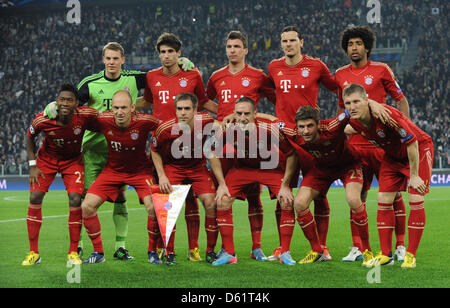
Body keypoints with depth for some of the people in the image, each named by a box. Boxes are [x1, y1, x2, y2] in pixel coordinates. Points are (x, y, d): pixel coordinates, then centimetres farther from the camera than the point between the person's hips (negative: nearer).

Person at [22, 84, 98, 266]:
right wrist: (33, 165, -8)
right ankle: (33, 252, -1)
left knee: (75, 199, -16)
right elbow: (30, 137, -4)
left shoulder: (85, 116, -28)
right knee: (35, 197, -12)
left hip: (73, 160, 0)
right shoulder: (42, 120, -26)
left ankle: (73, 252, -2)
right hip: (47, 158, 0)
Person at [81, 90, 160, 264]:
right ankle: (98, 253, 8)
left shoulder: (144, 122, -24)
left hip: (140, 170, -2)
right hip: (113, 170, 2)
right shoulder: (103, 121, -19)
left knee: (153, 207, -23)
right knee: (87, 207, -10)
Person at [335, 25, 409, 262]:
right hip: (356, 144, 3)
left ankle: (400, 246, 10)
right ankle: (357, 248, 6)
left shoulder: (381, 70, 1)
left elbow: (401, 100, 5)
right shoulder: (340, 75, 10)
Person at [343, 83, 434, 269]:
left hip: (419, 150, -6)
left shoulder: (386, 115, -36)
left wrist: (414, 175, -24)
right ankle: (385, 255, 3)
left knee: (416, 200, -13)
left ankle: (410, 255, -5)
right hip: (392, 156, 6)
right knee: (384, 201, -3)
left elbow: (412, 142, -29)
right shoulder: (355, 122, -16)